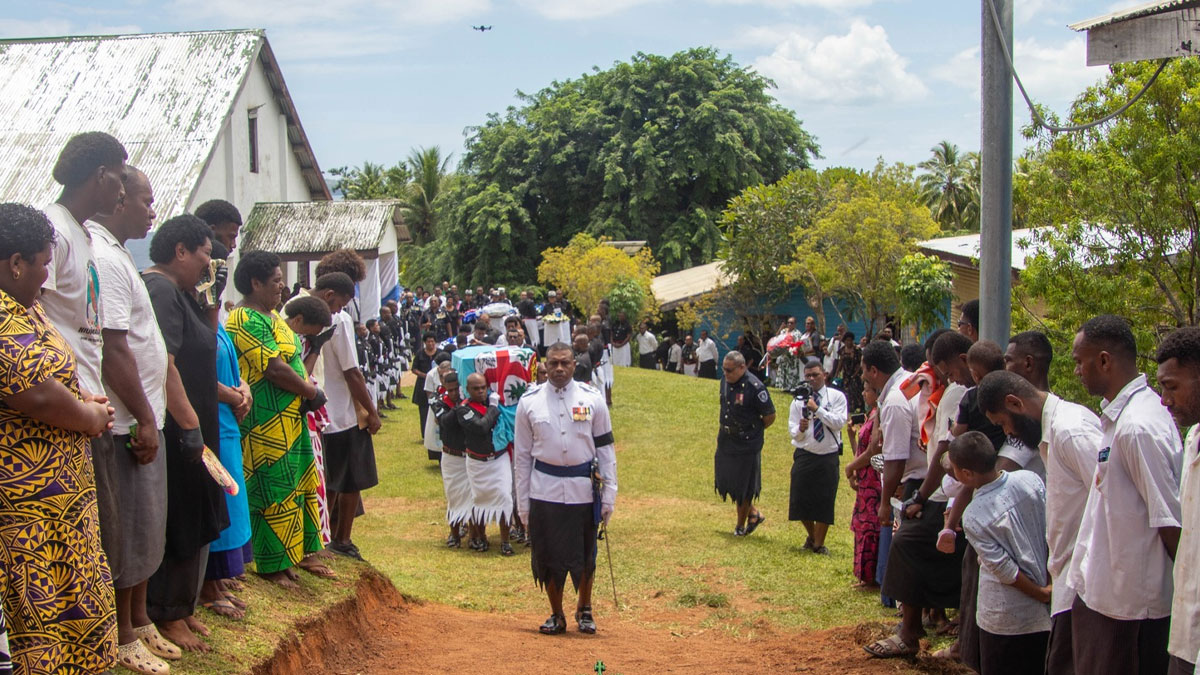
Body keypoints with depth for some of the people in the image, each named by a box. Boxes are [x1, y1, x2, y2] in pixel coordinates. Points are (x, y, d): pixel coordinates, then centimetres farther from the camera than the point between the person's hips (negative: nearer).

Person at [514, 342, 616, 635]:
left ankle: (584, 609, 32)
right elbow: (522, 455, 5)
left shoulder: (592, 398, 1)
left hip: (583, 489, 0)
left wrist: (608, 495, -2)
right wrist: (523, 504, 3)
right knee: (548, 556, 6)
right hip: (544, 491, 0)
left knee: (585, 555, 11)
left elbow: (605, 449, 3)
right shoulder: (529, 401, 2)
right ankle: (556, 614, 24)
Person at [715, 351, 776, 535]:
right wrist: (725, 429, 9)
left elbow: (770, 416, -13)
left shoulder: (755, 388, -21)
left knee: (743, 487, 5)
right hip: (725, 442, 7)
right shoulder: (725, 382, 2)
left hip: (747, 444, -7)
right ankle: (754, 513, 32)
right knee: (725, 482, 13)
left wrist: (753, 430, -1)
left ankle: (741, 525, 24)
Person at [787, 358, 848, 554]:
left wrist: (817, 409, -20)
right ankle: (811, 536, 32)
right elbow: (793, 433, -2)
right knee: (800, 500, 5)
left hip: (828, 456, -2)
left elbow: (839, 423, -16)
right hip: (804, 456, 2)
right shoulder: (799, 400, 2)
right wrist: (801, 429, -24)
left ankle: (818, 543, 20)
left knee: (825, 501, 2)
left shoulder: (837, 397, -2)